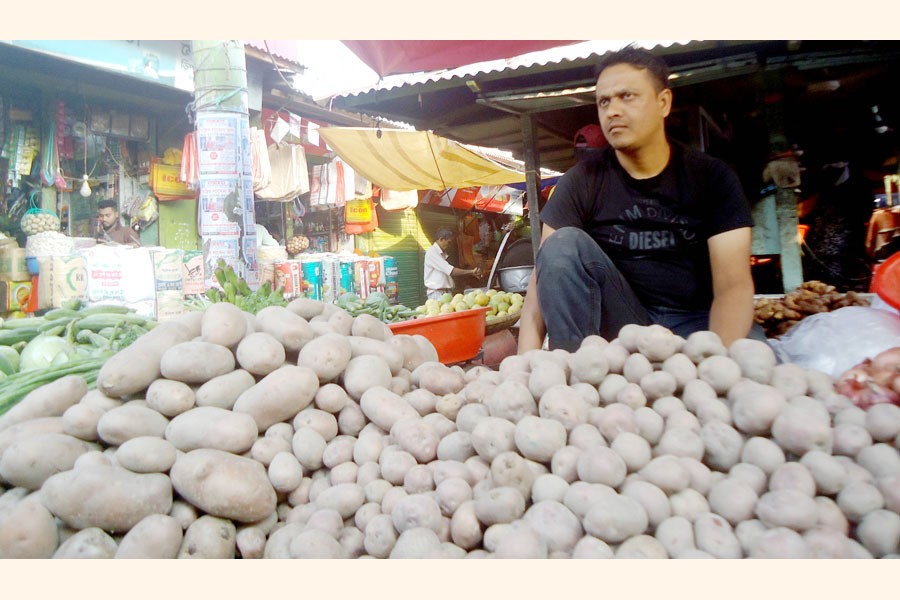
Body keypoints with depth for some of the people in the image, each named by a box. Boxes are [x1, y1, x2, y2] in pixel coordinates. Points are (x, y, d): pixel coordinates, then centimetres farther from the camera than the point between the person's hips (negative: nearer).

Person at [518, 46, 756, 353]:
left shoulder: (713, 177, -2)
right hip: (618, 322, 1)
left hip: (696, 322, -1)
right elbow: (542, 276, -11)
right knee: (564, 244, -24)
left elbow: (733, 284, -11)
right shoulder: (581, 181, -3)